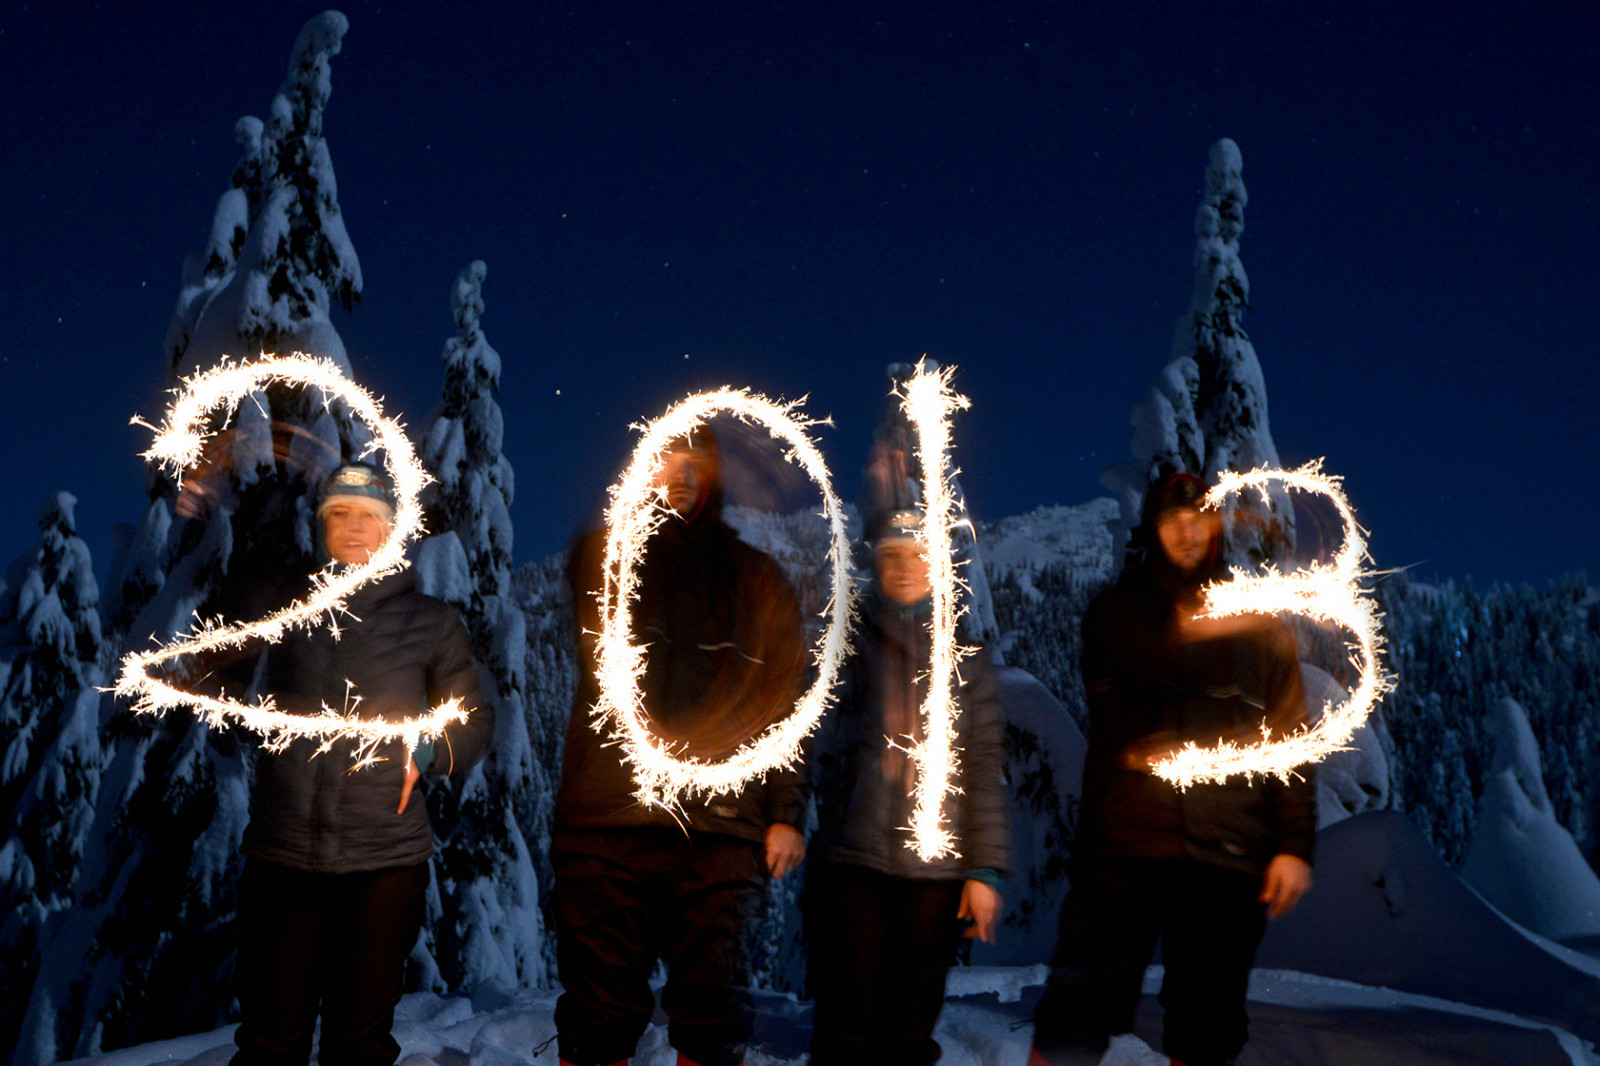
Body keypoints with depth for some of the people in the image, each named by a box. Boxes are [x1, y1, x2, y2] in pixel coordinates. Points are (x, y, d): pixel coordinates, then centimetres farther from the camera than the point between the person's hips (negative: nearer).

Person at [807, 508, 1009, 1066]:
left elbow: (984, 768, 5)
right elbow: (817, 747, 8)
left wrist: (985, 870, -1)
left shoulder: (966, 659, 10)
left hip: (938, 867, 1)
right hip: (851, 859, 0)